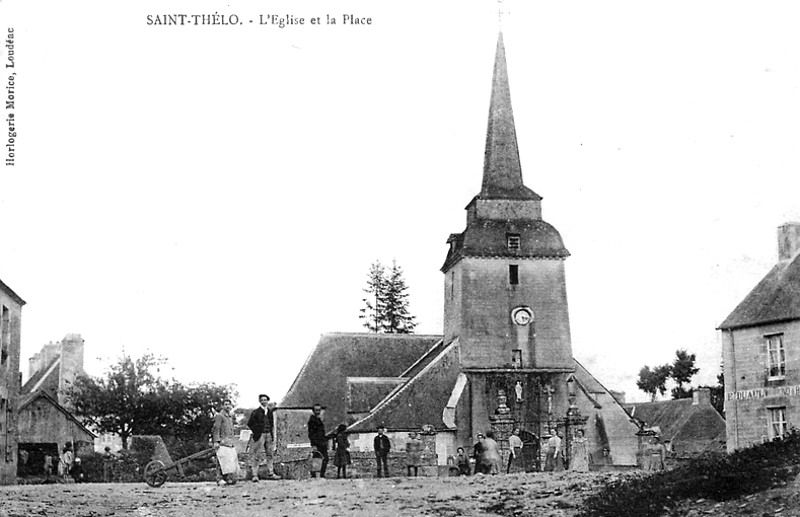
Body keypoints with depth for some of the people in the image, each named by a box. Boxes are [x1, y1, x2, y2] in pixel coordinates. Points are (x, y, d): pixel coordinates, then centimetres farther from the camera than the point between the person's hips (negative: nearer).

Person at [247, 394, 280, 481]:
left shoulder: (270, 412, 11)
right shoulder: (256, 412, -5)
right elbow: (249, 424, -3)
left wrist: (273, 435, 12)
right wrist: (255, 432, -8)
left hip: (269, 435, 6)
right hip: (259, 436, -6)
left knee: (269, 454, 11)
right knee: (256, 456, -6)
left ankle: (270, 473, 18)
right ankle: (254, 475, -5)